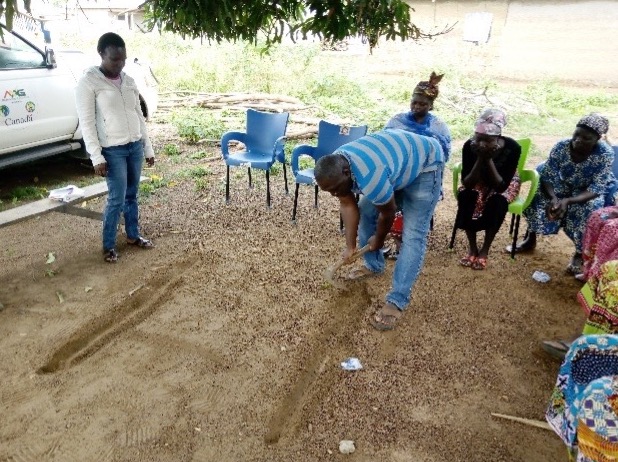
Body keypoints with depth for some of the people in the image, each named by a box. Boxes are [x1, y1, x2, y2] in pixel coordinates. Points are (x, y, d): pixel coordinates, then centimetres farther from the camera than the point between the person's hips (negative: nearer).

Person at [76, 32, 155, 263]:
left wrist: (148, 148, 11)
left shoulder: (129, 81, 8)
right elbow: (86, 123, -12)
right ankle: (108, 245, 15)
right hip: (112, 151, -6)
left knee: (132, 195, 15)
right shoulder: (88, 82, -10)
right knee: (117, 199, -2)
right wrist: (97, 157, -17)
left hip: (135, 146, 6)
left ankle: (133, 235, 30)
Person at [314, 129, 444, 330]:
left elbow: (388, 213, -22)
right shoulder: (335, 167, -17)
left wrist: (378, 240, -3)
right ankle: (373, 265, 29)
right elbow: (348, 206, -7)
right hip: (396, 154, 8)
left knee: (412, 235, -15)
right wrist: (350, 246, -8)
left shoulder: (370, 176, -41)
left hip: (425, 165, -8)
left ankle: (396, 302, -12)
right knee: (365, 212, 9)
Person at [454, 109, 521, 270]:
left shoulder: (512, 147, -29)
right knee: (465, 196, -30)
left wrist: (489, 159, -38)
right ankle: (472, 248, -16)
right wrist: (480, 159, -37)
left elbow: (501, 186, -31)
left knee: (497, 202, -33)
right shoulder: (469, 146, -26)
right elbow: (467, 183, -26)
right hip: (479, 181, 2)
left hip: (506, 184, -1)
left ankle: (485, 250, -16)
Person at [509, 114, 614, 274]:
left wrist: (568, 201, -45)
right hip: (563, 186, 3)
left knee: (587, 210, -33)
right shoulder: (561, 147, -21)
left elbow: (596, 189, -29)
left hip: (589, 193, -2)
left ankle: (579, 254, -9)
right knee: (538, 198, -24)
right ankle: (530, 239, -2)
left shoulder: (605, 154, -26)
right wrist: (553, 198, -39)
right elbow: (547, 176, -19)